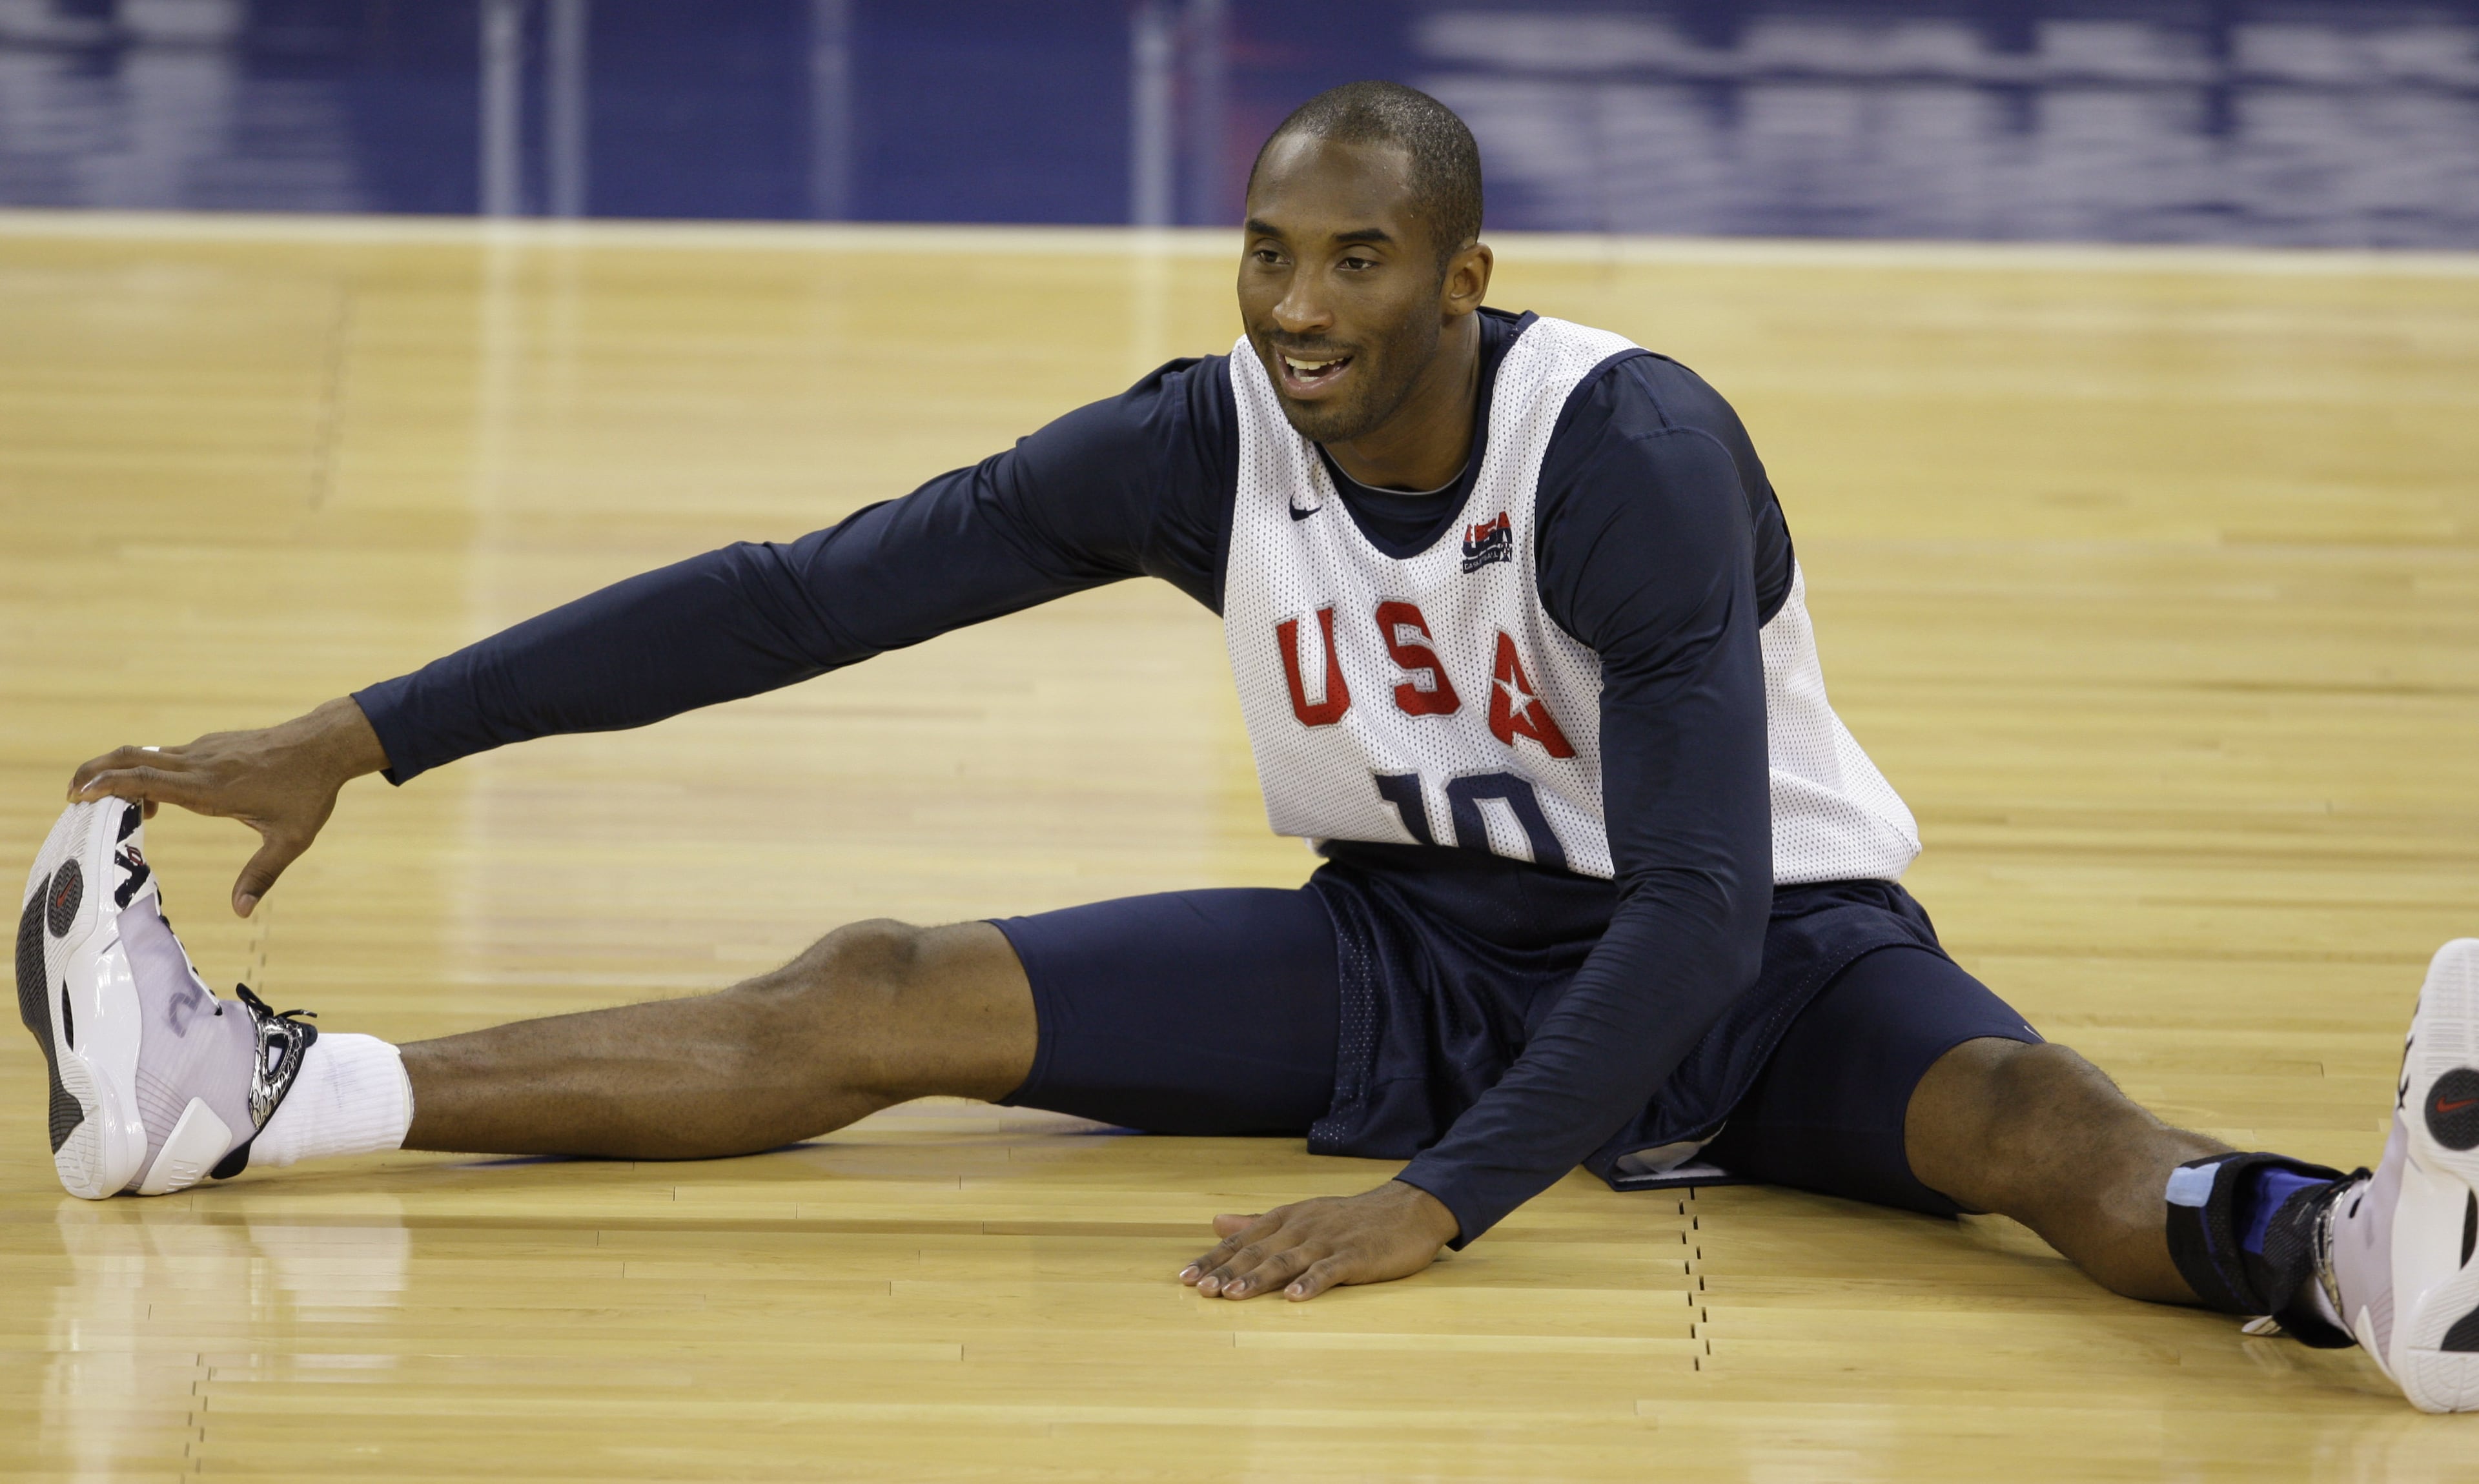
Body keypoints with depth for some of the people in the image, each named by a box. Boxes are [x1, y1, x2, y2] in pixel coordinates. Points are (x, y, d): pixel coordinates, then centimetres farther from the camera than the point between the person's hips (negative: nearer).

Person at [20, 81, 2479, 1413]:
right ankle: (229, 1101, -18)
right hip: (1414, 950, 4)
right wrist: (356, 740, -11)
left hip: (1752, 961, -4)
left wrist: (1445, 1202, -40)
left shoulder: (1631, 455, -26)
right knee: (888, 996, -10)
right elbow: (798, 598, -8)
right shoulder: (1202, 448, -12)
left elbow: (1703, 906, -32)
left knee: (2014, 1114, -37)